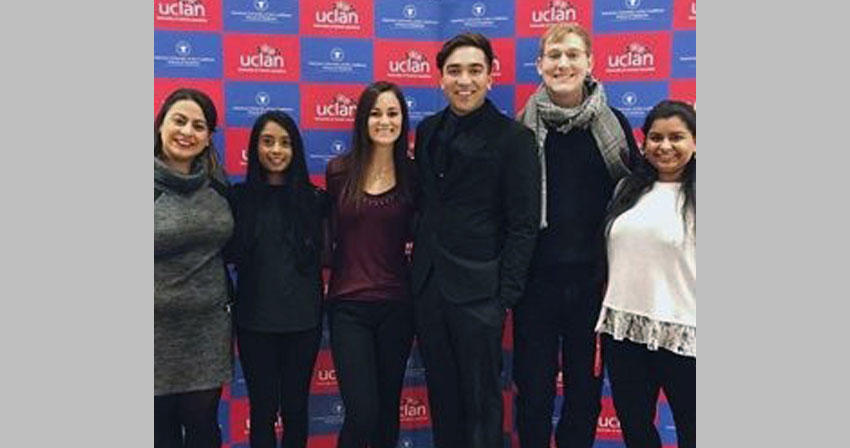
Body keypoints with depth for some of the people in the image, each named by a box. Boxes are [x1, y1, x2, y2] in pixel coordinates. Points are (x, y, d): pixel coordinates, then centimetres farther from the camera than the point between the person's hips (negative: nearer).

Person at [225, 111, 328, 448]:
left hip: (303, 319, 0)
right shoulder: (239, 197, 1)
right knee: (262, 409, 8)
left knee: (295, 407, 11)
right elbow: (229, 254, 2)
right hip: (254, 320, 0)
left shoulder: (313, 199, 2)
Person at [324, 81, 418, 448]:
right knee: (361, 412, -7)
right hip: (348, 304, -1)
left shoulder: (413, 174, 2)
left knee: (388, 408, 13)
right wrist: (323, 277, 2)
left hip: (397, 304, 2)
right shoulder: (339, 171, 0)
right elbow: (328, 233, 8)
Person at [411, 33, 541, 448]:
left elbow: (523, 225, -9)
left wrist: (506, 297, -13)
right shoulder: (427, 131, 9)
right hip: (427, 286, 5)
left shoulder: (513, 137, -7)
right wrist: (419, 265, 8)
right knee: (441, 393, 17)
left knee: (481, 398, 7)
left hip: (477, 291, -5)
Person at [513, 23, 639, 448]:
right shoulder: (520, 127, 0)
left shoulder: (613, 125, 1)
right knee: (533, 386, 9)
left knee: (586, 385, 13)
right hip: (536, 277, 0)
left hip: (593, 278, 1)